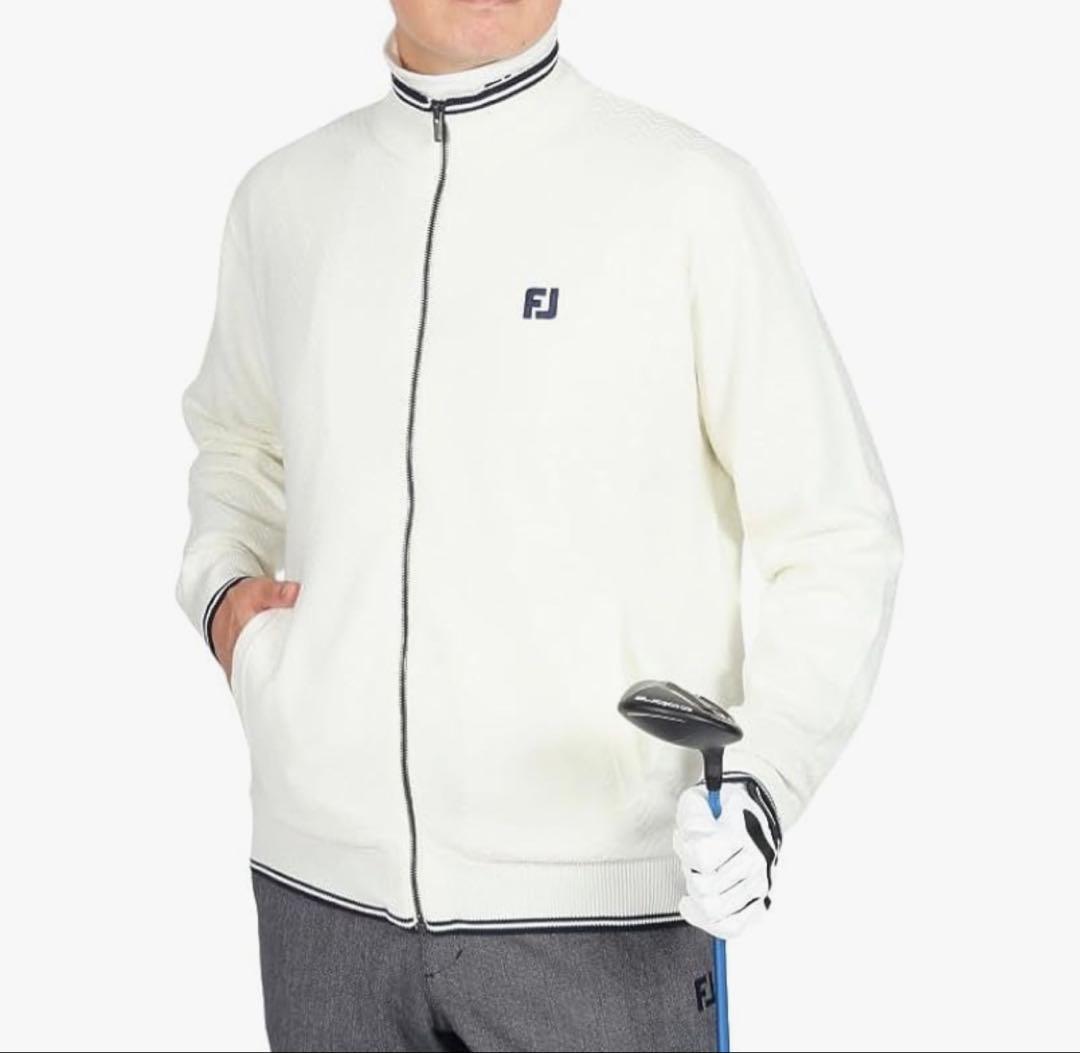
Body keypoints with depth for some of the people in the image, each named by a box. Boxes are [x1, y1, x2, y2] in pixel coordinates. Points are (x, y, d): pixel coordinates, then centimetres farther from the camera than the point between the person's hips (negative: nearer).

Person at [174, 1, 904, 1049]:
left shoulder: (692, 194, -6)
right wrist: (220, 586, 7)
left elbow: (837, 535, -4)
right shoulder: (282, 196, 7)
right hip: (323, 884, 4)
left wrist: (764, 785, -17)